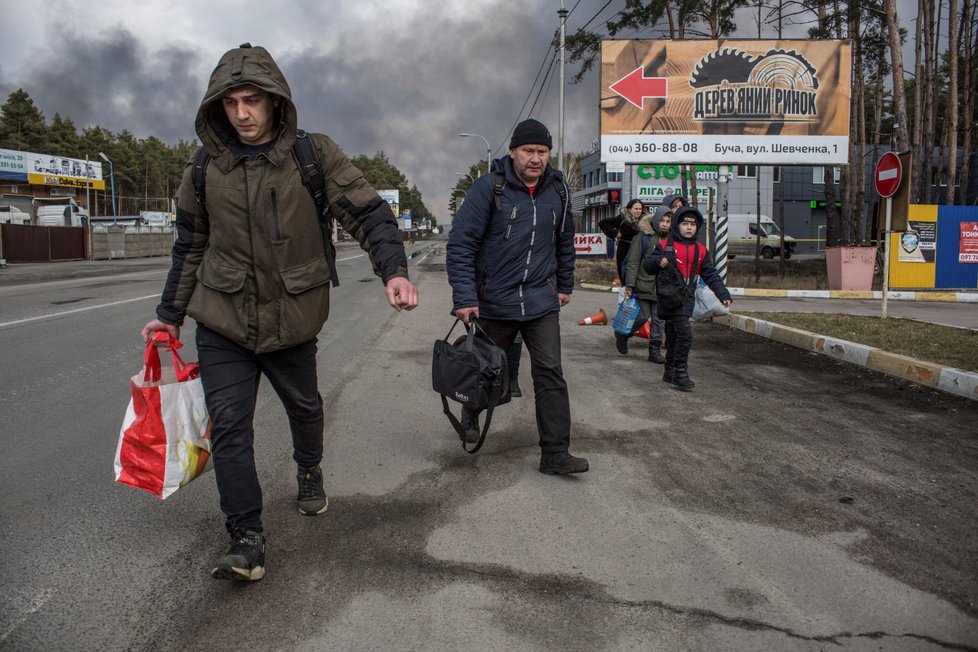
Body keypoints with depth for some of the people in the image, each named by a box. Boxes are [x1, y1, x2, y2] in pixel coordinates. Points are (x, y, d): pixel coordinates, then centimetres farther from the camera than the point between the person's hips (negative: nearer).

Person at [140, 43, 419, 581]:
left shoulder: (314, 155, -9)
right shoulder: (206, 170, 0)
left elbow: (367, 213, -12)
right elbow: (190, 248, 11)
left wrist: (393, 270, -30)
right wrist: (169, 314, 16)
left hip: (291, 320, -1)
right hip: (222, 322, 1)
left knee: (303, 406, 19)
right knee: (228, 426, -6)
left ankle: (309, 470, 51)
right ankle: (247, 540, 4)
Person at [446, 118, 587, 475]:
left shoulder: (557, 190, 4)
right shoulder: (489, 187, -11)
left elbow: (565, 241, 19)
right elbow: (460, 243, -14)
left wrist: (565, 285, 21)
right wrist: (465, 298, -19)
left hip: (542, 302, 3)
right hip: (494, 301, -2)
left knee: (550, 375, -5)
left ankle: (555, 453, 1)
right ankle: (471, 414, 46)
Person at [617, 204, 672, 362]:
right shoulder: (643, 237, -7)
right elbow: (633, 262, -8)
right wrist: (629, 285, -12)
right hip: (643, 285, -4)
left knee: (658, 319, 6)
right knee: (643, 316, -2)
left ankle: (655, 349, 15)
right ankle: (622, 335, 23)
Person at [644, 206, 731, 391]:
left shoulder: (701, 250, 11)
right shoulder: (665, 245, -1)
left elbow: (710, 275, 10)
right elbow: (648, 266, 1)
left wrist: (723, 293, -1)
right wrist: (658, 260, -20)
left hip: (687, 298, 5)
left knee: (674, 336, 14)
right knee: (685, 333, -17)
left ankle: (670, 372, 25)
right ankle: (680, 373, -9)